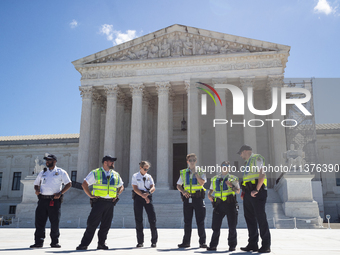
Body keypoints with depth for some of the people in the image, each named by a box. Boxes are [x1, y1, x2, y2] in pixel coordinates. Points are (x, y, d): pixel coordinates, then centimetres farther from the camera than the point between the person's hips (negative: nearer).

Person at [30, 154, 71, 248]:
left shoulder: (60, 172, 5)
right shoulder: (42, 172, 16)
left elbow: (68, 184, 1)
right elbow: (36, 184, 23)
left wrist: (60, 193, -10)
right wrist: (37, 190, 0)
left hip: (54, 200, -3)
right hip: (42, 199, 3)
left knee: (55, 222, 0)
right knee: (39, 221, 0)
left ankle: (55, 242, 11)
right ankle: (38, 242, 6)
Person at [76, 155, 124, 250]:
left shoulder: (116, 175, 14)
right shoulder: (95, 173, 1)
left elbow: (121, 187, 25)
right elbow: (84, 184, 2)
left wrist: (117, 194, 9)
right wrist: (90, 195, -4)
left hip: (110, 203, 4)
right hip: (99, 202, -4)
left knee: (106, 225, 5)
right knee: (92, 224, -4)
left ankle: (101, 244, 18)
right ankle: (84, 244, 5)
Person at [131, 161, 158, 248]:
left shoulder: (149, 177, 13)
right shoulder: (135, 176, 3)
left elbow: (153, 188, 4)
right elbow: (135, 189, -6)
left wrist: (148, 193, -17)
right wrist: (143, 196, -16)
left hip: (148, 197, 2)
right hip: (138, 197, -2)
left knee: (152, 218, -5)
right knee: (138, 219, 1)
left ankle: (154, 241, 2)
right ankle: (140, 242, 9)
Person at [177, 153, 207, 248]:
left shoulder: (200, 171, 5)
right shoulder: (183, 173, 11)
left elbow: (202, 182, -12)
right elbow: (178, 185, 15)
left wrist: (195, 173, -13)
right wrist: (183, 191, -3)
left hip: (198, 198, -2)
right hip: (187, 198, 2)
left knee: (200, 221, -1)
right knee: (187, 221, 7)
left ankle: (202, 242, 7)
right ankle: (186, 241, 15)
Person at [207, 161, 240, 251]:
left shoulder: (233, 178, 11)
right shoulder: (215, 178, 19)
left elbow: (238, 191, 4)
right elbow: (211, 190, 23)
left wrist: (231, 186, -14)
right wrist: (209, 195, 2)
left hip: (230, 204, -2)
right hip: (218, 204, 2)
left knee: (232, 226, 1)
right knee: (215, 226, 0)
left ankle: (232, 245, 12)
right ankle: (213, 245, 8)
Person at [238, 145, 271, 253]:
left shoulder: (257, 158, -3)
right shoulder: (247, 162, 24)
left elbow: (262, 174, -14)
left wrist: (256, 190, -21)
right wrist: (244, 191, 12)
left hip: (257, 192, -9)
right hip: (248, 192, 9)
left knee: (261, 218, -8)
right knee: (250, 218, 8)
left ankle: (266, 245, -3)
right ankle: (252, 244, 13)